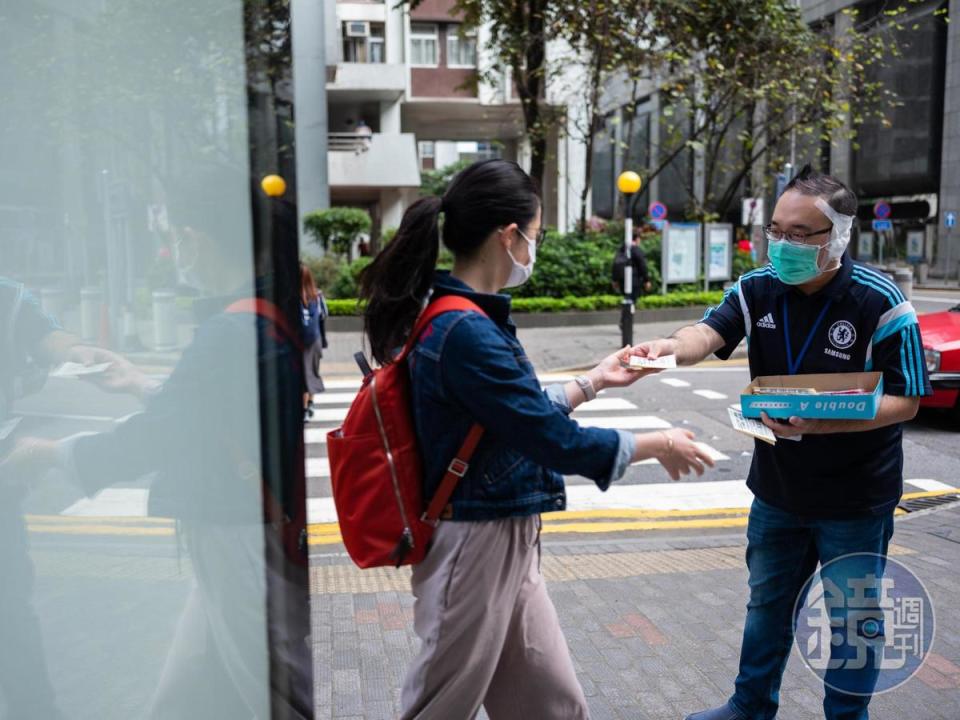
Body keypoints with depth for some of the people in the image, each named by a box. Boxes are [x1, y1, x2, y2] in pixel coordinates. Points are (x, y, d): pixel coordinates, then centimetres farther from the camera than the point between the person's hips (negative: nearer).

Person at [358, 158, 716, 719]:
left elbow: (527, 414, 17)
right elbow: (558, 442, -21)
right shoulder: (467, 333, -24)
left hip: (508, 543, 9)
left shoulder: (465, 318, 6)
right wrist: (660, 445, -7)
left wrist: (593, 382, 18)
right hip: (475, 545, -9)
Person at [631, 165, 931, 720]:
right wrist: (674, 347, -47)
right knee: (768, 605, 21)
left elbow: (906, 402, -17)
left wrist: (822, 423, -32)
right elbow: (709, 333, -22)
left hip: (856, 497, -4)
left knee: (854, 617, 13)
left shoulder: (880, 303, -18)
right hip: (777, 488, 4)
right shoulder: (758, 289, -6)